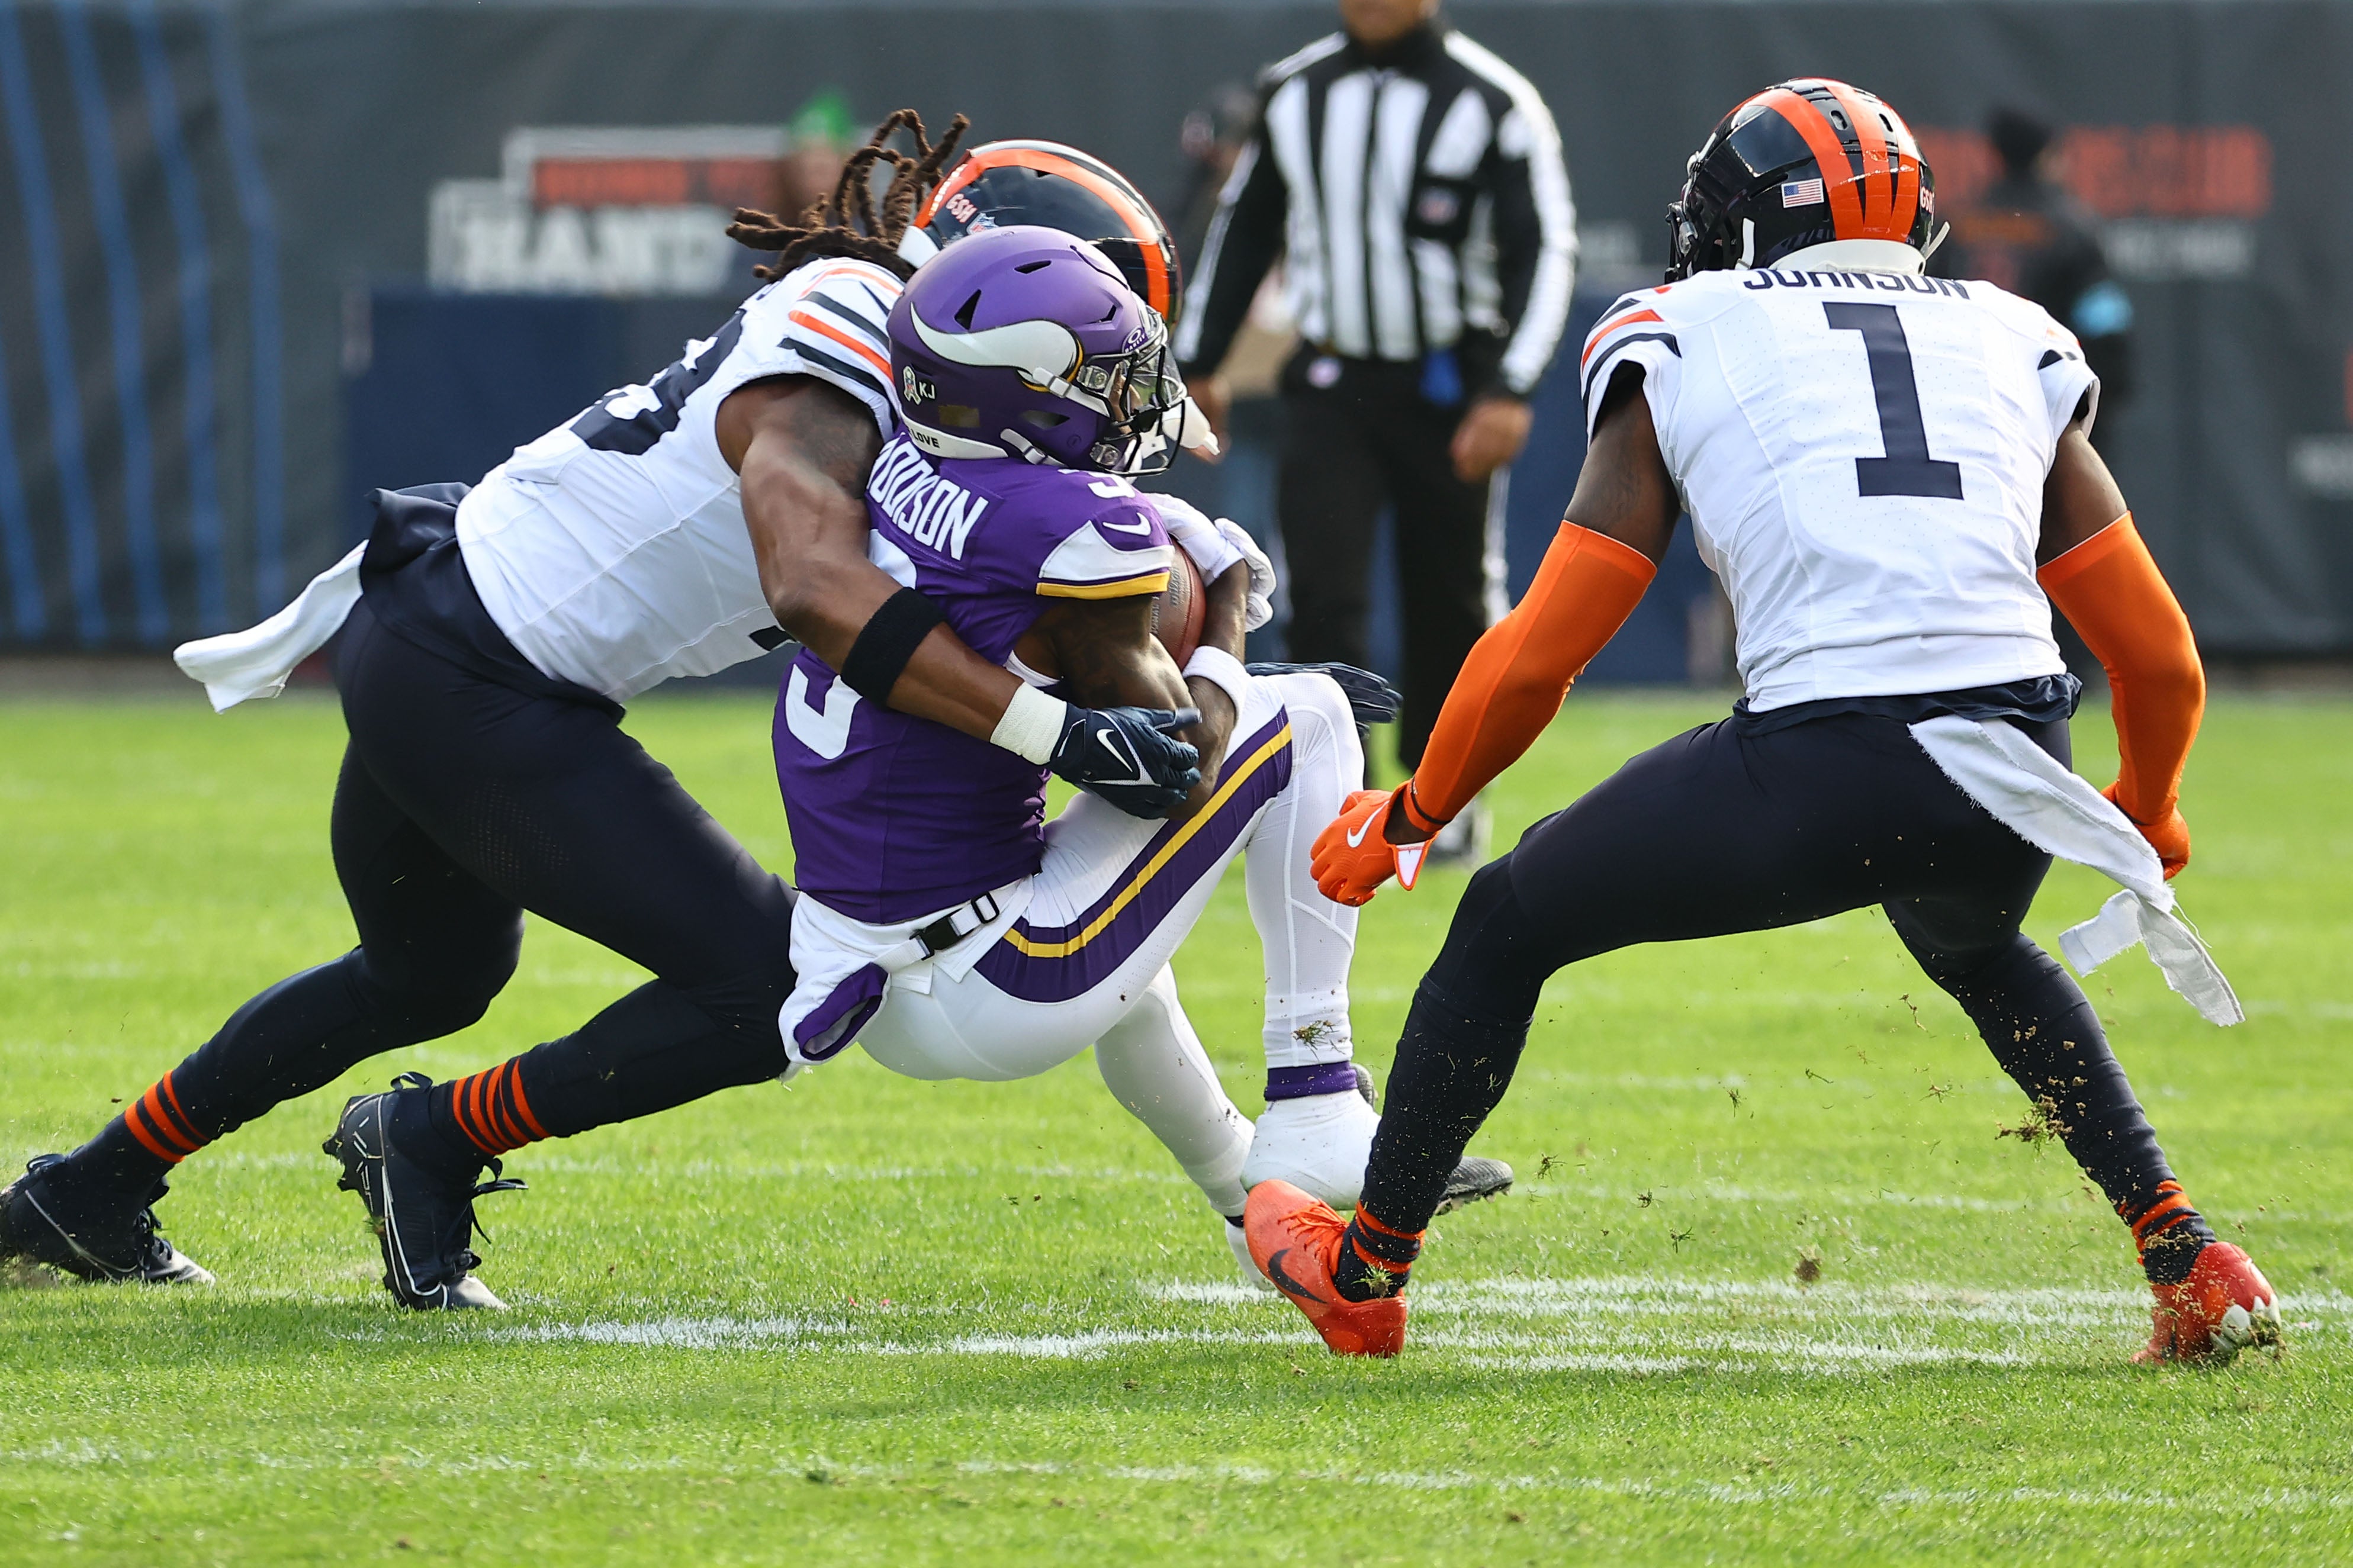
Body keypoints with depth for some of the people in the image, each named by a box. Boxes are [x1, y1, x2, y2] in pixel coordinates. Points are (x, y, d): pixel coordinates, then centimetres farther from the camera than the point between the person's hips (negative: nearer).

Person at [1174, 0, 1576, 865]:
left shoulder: (1492, 102, -8)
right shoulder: (1293, 92, 5)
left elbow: (1544, 248, -10)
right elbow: (1244, 227, 16)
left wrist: (1509, 389, -19)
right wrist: (1198, 362, 15)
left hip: (1448, 388, -3)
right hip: (1331, 386, 3)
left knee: (1450, 598, 7)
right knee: (1322, 589, -11)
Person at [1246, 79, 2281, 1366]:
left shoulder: (1682, 351, 14)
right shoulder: (2014, 348, 22)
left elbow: (1540, 656, 12)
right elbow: (2160, 659, 23)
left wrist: (1408, 817, 28)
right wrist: (2148, 821, 44)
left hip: (1818, 767, -4)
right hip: (2016, 773, 4)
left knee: (1510, 923, 21)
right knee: (1977, 952, 38)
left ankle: (1365, 1272, 34)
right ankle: (2189, 1262, 25)